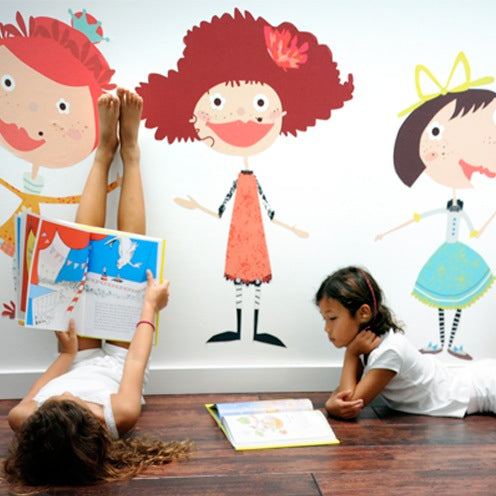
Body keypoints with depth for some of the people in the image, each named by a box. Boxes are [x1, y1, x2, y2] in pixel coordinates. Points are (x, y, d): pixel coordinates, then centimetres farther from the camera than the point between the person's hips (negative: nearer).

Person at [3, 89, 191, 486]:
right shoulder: (120, 416, -44)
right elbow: (136, 359, -27)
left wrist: (67, 353, -8)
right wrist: (150, 305, -12)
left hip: (82, 357, 2)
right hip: (118, 354, -1)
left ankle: (105, 153, 10)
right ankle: (129, 152, 9)